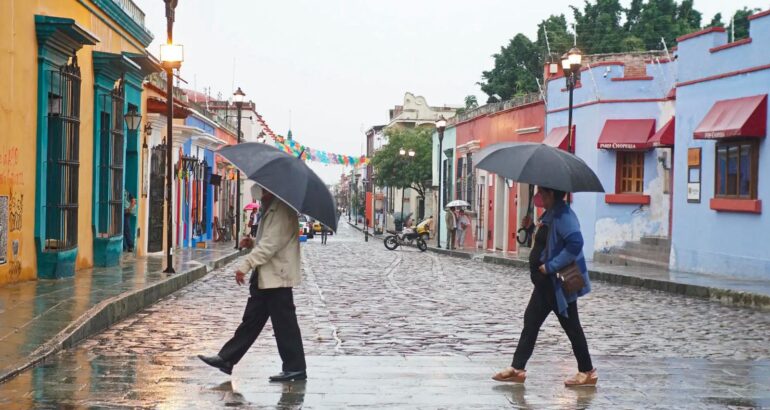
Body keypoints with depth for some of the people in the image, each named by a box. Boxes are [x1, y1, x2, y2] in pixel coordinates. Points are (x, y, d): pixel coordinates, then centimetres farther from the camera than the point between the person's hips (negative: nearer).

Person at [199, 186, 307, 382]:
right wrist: (253, 241, 4)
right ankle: (226, 359, 17)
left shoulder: (283, 210, -16)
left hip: (277, 276, -10)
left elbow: (271, 243, -24)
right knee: (251, 319, 13)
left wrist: (246, 265, -25)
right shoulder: (270, 207, 15)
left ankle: (295, 368, 5)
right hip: (264, 276, 10)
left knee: (284, 323, -3)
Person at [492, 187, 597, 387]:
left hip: (558, 283, -10)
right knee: (531, 320, 10)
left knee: (570, 326, 1)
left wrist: (550, 266, -26)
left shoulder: (563, 215, -20)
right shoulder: (551, 214, 11)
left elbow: (575, 243, -31)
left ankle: (587, 372, 13)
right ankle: (517, 368, 14)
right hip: (547, 282, 10)